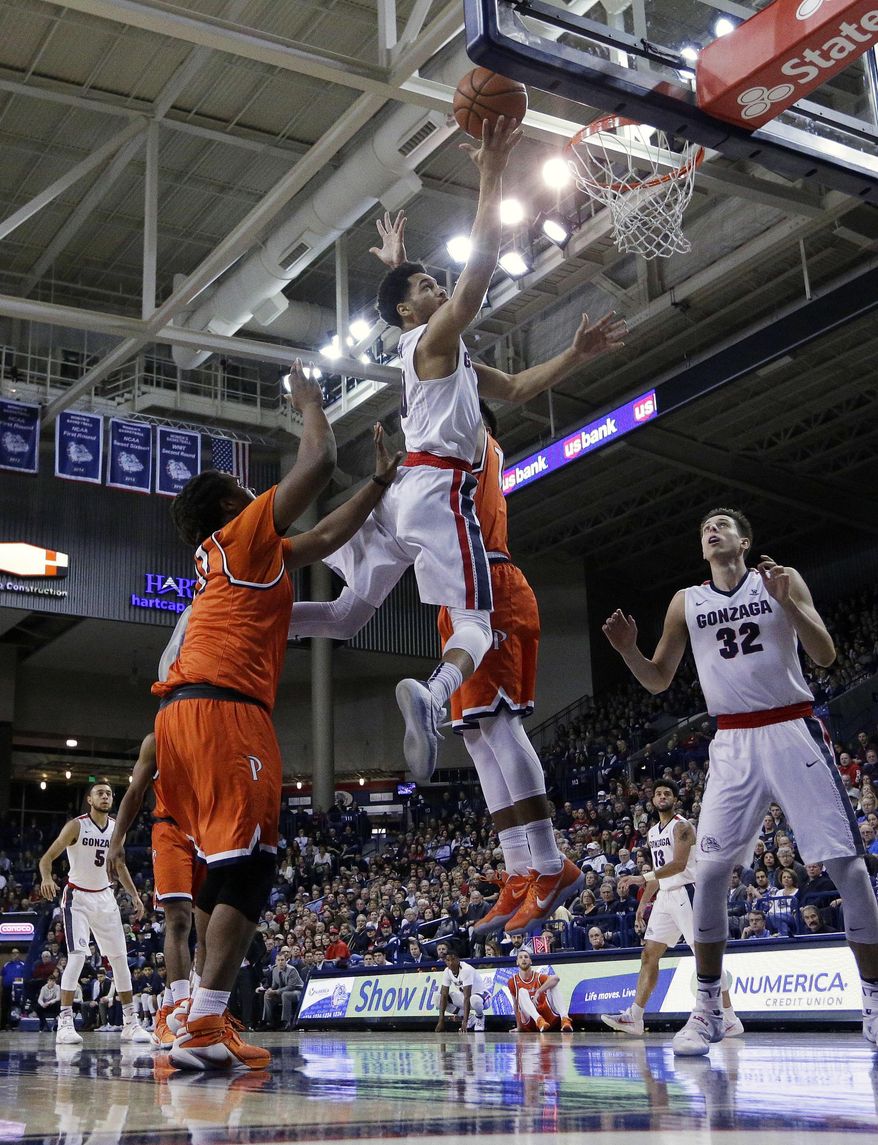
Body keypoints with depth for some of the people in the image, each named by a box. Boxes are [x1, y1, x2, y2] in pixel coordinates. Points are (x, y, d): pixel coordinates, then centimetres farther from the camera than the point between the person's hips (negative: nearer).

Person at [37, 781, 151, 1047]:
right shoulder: (76, 826, -13)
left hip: (105, 897, 5)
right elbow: (47, 857, -15)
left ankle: (130, 1022, 10)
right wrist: (46, 878, -36)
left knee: (120, 957, 3)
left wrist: (134, 895, 11)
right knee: (77, 955, -20)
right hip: (77, 897, -5)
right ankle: (65, 1023, -14)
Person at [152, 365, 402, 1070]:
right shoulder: (242, 535, 5)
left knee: (227, 865, 12)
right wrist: (310, 401, 19)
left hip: (183, 712, 10)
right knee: (248, 862, -13)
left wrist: (381, 483, 40)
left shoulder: (257, 556, 29)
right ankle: (205, 1030, -21)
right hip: (223, 707, -10)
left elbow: (325, 539, 37)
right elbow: (320, 461, 2)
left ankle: (203, 1022, 11)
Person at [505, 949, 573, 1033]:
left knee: (553, 985, -17)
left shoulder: (539, 976, 2)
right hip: (529, 1023, 0)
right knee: (522, 991, -22)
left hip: (548, 1017, 0)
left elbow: (556, 978, -20)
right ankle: (539, 1020, -50)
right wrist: (519, 1027, 19)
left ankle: (565, 1019, -41)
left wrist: (538, 992, -30)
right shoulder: (513, 981, 8)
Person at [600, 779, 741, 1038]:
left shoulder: (682, 826, -9)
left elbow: (679, 864, -22)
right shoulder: (653, 833, 18)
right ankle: (633, 1018, 7)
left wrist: (644, 877, -29)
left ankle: (730, 1020, -7)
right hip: (664, 897, 9)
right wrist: (642, 904, 19)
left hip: (685, 894, -9)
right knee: (649, 955, 5)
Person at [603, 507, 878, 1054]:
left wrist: (786, 602, -21)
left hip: (794, 731, -2)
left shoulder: (782, 579, 2)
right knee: (710, 869, -6)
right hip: (734, 743, 2)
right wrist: (628, 650, -8)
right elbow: (658, 680, 12)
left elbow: (826, 655, -6)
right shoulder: (686, 602, 10)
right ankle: (707, 1009, 3)